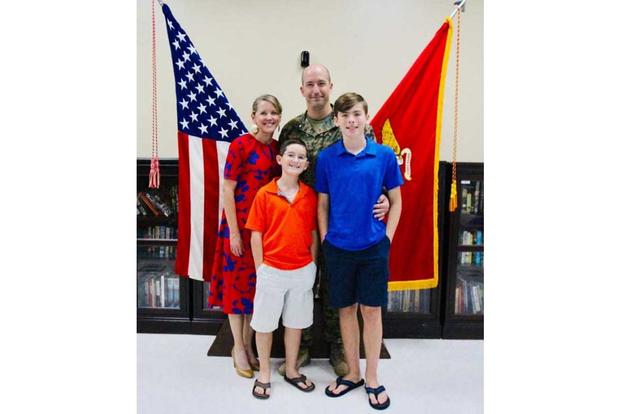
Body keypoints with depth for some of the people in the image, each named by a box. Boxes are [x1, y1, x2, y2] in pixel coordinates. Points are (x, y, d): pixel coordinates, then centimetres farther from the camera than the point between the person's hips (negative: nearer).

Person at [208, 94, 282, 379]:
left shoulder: (277, 147, 7)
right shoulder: (240, 145, -11)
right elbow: (227, 190, -12)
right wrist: (234, 232, -14)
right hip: (240, 222, -6)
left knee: (257, 283, 13)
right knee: (237, 282, 6)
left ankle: (248, 345, 30)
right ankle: (238, 348, 23)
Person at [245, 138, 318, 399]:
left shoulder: (310, 195, 1)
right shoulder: (264, 194, -7)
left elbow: (313, 233, 7)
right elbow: (256, 234, -5)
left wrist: (313, 265, 5)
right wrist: (260, 269, -6)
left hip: (302, 270, 3)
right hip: (272, 270, -2)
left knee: (296, 322, 16)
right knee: (264, 322, 11)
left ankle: (291, 371, 34)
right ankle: (264, 373, 30)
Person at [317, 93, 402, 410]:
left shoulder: (384, 155, -3)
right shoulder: (326, 157, -1)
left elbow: (396, 201, 4)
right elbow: (322, 204, 5)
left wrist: (387, 237, -3)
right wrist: (324, 240, 0)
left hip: (373, 247, -1)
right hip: (338, 247, 1)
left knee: (371, 310, 7)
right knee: (346, 309, 12)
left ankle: (372, 379, 25)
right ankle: (352, 373, 30)